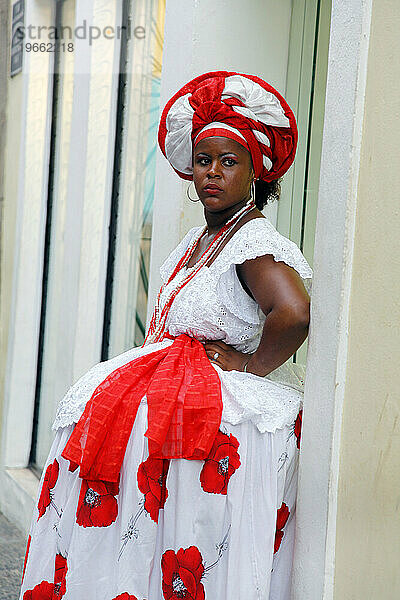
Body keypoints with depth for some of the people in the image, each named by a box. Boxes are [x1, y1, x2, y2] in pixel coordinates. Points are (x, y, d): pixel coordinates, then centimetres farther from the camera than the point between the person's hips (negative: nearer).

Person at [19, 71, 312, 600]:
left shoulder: (255, 241, -14)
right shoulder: (196, 240, 13)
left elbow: (295, 314, -32)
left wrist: (249, 365, -18)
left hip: (223, 407, -9)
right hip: (167, 391, 9)